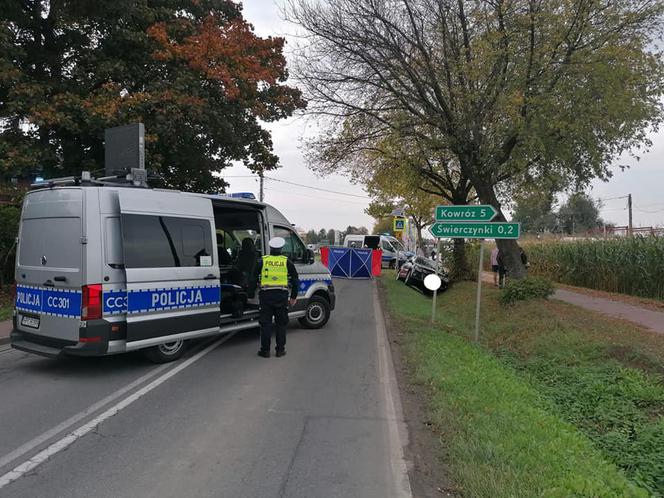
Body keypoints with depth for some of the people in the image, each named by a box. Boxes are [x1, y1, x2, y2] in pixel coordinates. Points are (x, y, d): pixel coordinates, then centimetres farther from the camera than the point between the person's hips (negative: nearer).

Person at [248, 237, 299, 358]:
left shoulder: (262, 261, 5)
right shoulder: (287, 262, 6)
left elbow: (254, 280, 6)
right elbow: (295, 281, 9)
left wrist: (251, 295, 15)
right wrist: (293, 297, 16)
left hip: (266, 295, -1)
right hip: (282, 296, 1)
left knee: (266, 323, 6)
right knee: (281, 323, 10)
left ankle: (265, 350, 9)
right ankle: (280, 349, 14)